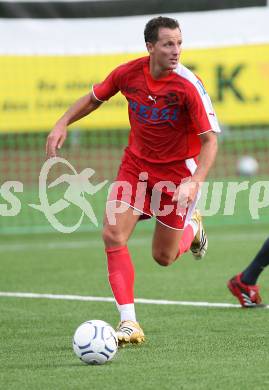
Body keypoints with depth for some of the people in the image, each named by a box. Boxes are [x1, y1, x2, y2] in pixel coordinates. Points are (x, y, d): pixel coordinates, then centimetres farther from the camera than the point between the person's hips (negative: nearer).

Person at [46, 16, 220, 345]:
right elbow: (94, 98, 9)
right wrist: (62, 124, -4)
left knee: (163, 256, 6)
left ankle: (192, 226, 43)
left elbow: (210, 139, -21)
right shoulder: (128, 73, -12)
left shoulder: (189, 86, -23)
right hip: (136, 165, 3)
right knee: (113, 235, -16)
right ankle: (129, 324, -13)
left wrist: (195, 182, -34)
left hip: (178, 170, -3)